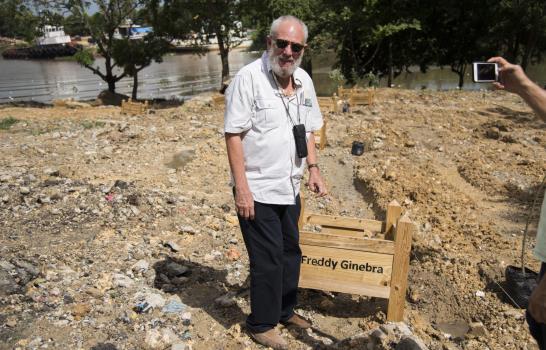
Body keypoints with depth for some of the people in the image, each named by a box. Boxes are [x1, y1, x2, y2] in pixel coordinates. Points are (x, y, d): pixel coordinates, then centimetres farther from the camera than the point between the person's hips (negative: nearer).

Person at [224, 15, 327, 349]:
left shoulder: (304, 80, 6)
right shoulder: (248, 78, -15)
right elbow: (233, 135, -17)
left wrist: (313, 168, 7)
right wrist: (241, 187, -20)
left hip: (289, 187, 7)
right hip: (258, 190, -7)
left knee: (291, 252, 18)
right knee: (268, 259, 3)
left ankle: (285, 310, 39)